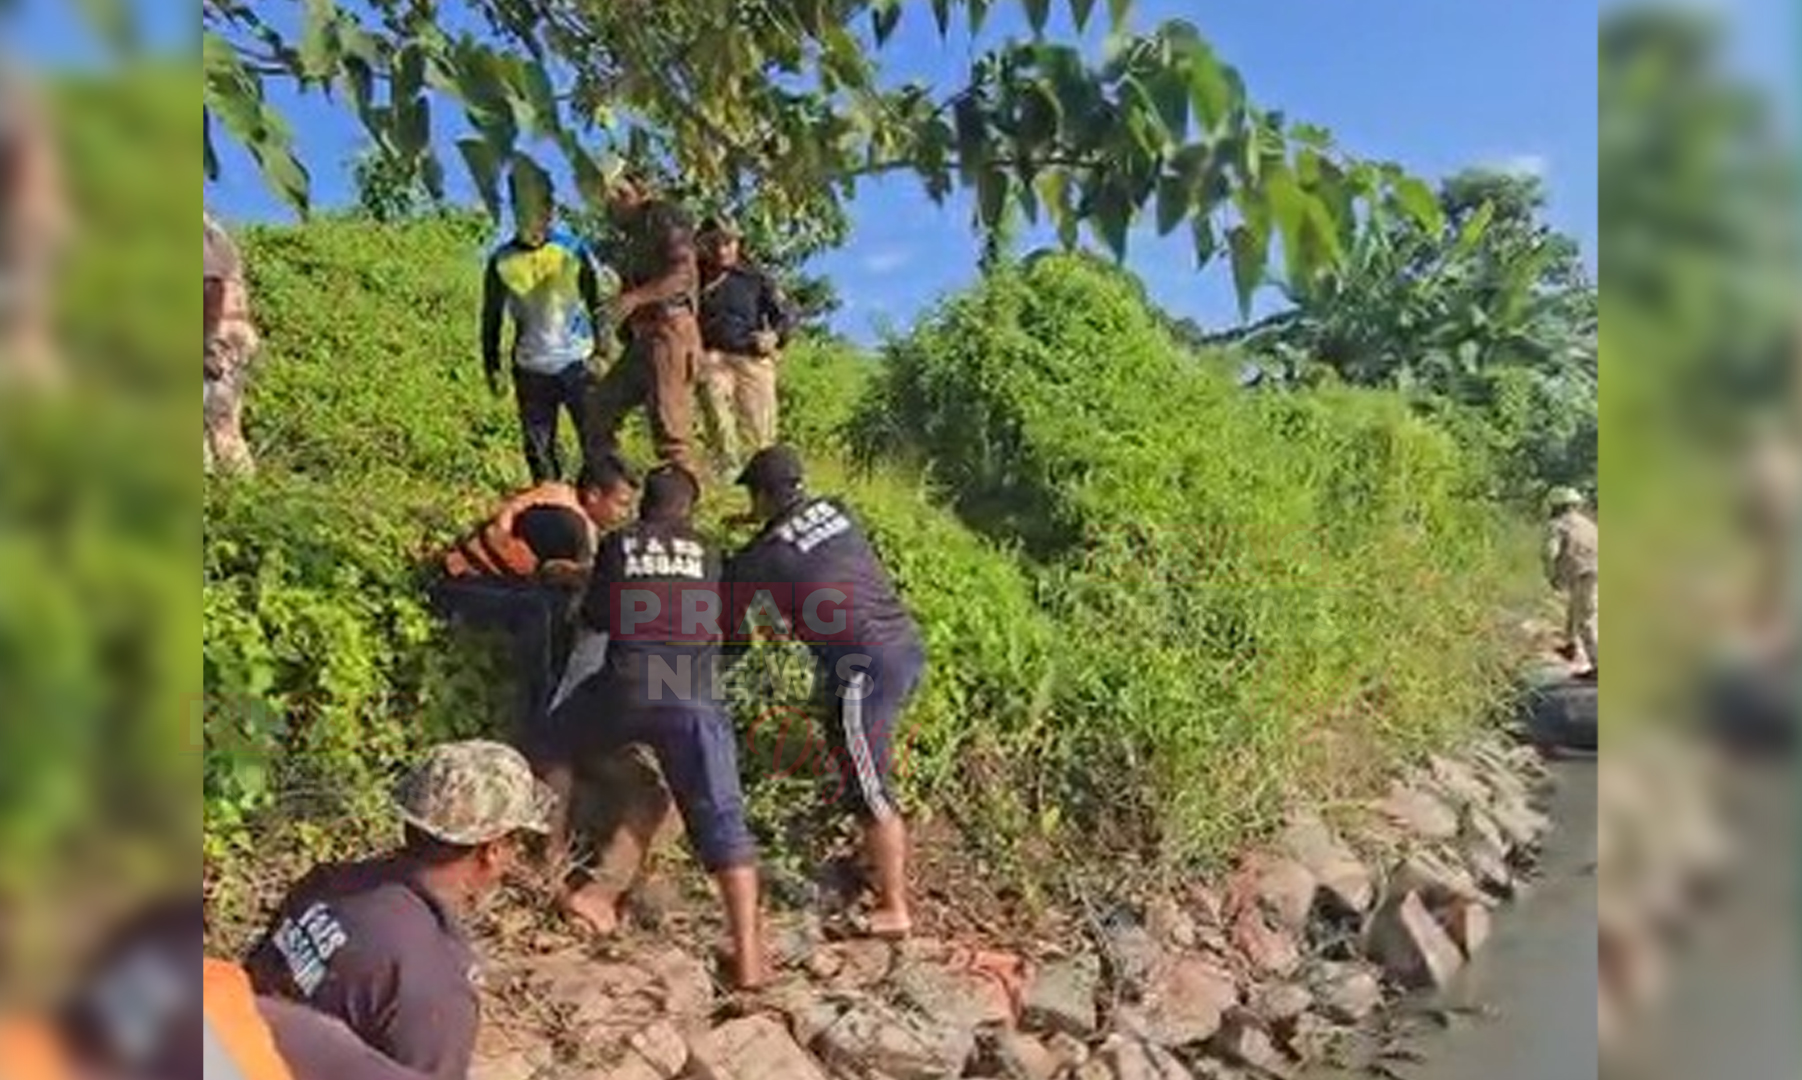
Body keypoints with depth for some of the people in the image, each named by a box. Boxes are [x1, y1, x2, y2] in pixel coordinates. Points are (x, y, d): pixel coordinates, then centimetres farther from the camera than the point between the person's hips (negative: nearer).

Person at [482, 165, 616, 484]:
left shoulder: (573, 251, -2)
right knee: (538, 448, 7)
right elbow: (491, 319, 10)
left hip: (577, 364, -2)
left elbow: (598, 303, 3)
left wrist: (603, 349, -4)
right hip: (531, 371, 2)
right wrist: (491, 366, 7)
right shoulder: (501, 262, 3)